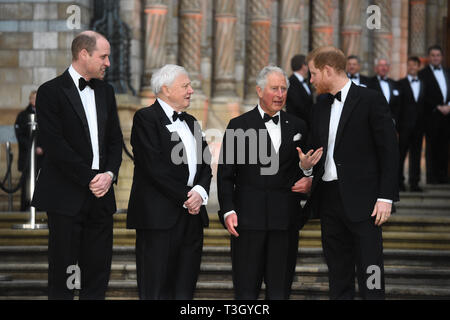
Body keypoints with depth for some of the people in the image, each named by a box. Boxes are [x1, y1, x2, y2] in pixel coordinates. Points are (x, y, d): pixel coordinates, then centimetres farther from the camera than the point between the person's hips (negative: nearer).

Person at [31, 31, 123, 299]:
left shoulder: (106, 91, 15)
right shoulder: (51, 92, -6)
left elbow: (115, 140, 14)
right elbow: (55, 146, -13)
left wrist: (110, 174, -5)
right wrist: (90, 178, -14)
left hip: (101, 196, 6)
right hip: (67, 197, -6)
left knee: (99, 272, 6)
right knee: (62, 276, 0)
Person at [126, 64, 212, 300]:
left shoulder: (190, 122, 20)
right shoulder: (146, 118, -4)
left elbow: (205, 164, 16)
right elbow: (154, 167, -13)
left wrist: (200, 192, -5)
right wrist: (184, 198, -12)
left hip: (191, 216, 7)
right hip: (160, 216, -7)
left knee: (184, 290, 6)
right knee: (157, 290, -5)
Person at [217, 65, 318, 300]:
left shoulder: (298, 127, 12)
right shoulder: (239, 126, 2)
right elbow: (225, 173, 1)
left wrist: (309, 181, -2)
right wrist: (228, 210, -9)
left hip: (286, 219, 3)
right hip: (249, 217, -3)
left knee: (280, 288, 5)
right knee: (246, 288, 0)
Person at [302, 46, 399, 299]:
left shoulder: (371, 100, -5)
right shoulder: (321, 108, 16)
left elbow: (389, 150, -8)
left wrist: (386, 198, -14)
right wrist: (306, 165, -1)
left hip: (362, 202, -7)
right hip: (329, 199, 7)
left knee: (370, 278, -7)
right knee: (338, 277, 10)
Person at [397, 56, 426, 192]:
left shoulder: (424, 84, 13)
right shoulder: (401, 84, 2)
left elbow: (426, 104, 9)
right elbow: (398, 104, -3)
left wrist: (425, 123, 1)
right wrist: (398, 123, -10)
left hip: (419, 125, 3)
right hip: (405, 124, -3)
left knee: (416, 154, 5)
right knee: (401, 153, -1)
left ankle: (414, 183, 8)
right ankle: (399, 182, 6)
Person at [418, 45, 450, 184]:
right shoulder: (423, 74, 0)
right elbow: (424, 97, -7)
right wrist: (438, 108, -13)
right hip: (432, 117, -4)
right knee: (432, 148, -2)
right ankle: (432, 178, 2)